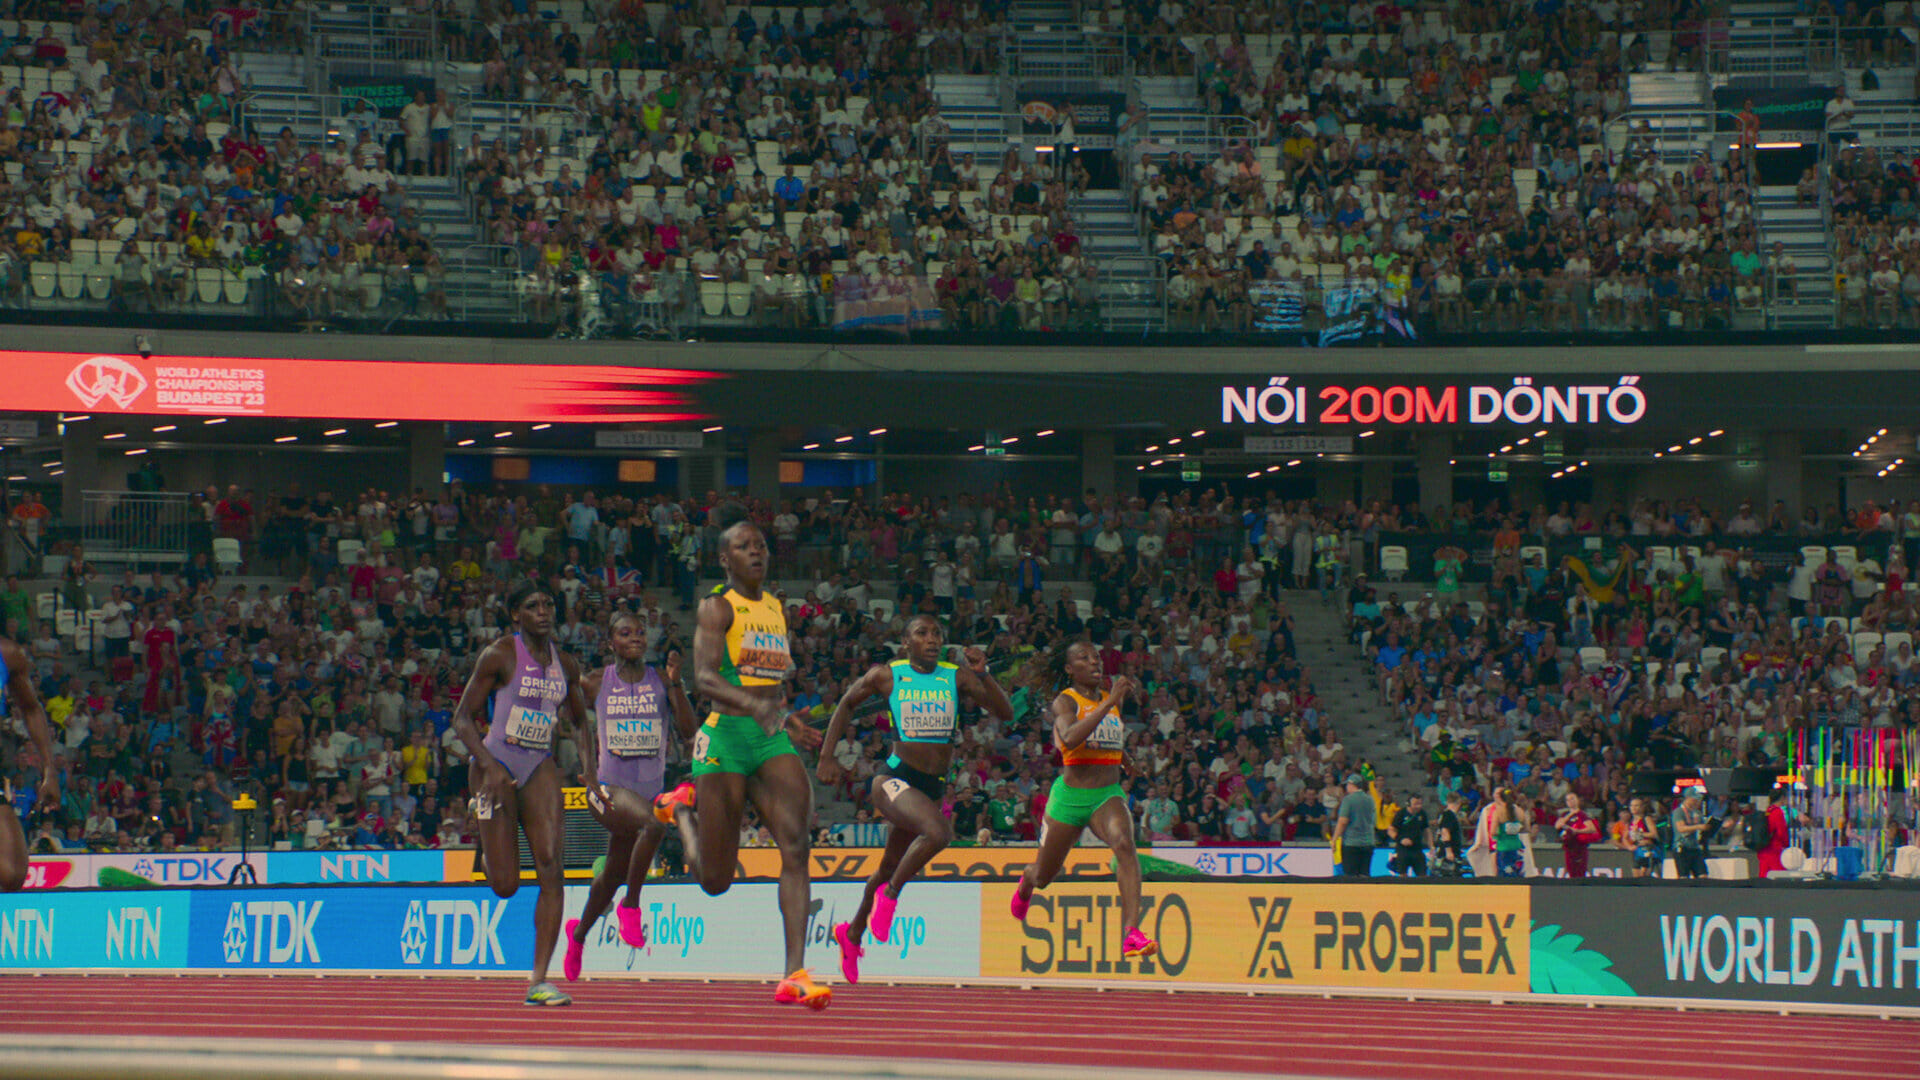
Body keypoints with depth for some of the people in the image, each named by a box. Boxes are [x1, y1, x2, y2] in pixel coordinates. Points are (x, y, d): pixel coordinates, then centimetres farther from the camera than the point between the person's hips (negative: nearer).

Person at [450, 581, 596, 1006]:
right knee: (505, 885, -3)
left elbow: (579, 720, 23)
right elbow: (462, 717, -8)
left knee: (550, 869, -13)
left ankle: (540, 980, -12)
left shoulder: (565, 665, 8)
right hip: (498, 767, -4)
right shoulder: (500, 655, -8)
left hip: (540, 767, 4)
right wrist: (489, 765, -21)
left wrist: (588, 764, 6)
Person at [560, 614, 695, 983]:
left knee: (615, 874, 16)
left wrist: (676, 683, -17)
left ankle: (579, 932, 43)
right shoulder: (597, 683, 0)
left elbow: (688, 729, -7)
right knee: (654, 823, -34)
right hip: (608, 786, -4)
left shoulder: (660, 680, 3)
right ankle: (630, 907, -18)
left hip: (651, 787, 4)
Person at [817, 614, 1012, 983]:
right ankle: (890, 895, -11)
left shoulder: (957, 677, 4)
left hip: (934, 787, 5)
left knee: (891, 867, 18)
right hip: (896, 779, -5)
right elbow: (847, 704, 13)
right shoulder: (886, 675, -2)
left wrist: (982, 674, -16)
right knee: (938, 832, -33)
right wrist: (827, 757, 8)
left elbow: (1004, 714, -1)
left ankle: (852, 933, 41)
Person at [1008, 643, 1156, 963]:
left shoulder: (1109, 699, 11)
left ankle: (1131, 932, -40)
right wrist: (1109, 703, -34)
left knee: (1124, 843, -31)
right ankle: (1025, 883, 57)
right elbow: (1070, 737, -31)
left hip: (1108, 795, 3)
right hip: (1069, 796, -3)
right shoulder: (1064, 701, -8)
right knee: (1043, 877, 15)